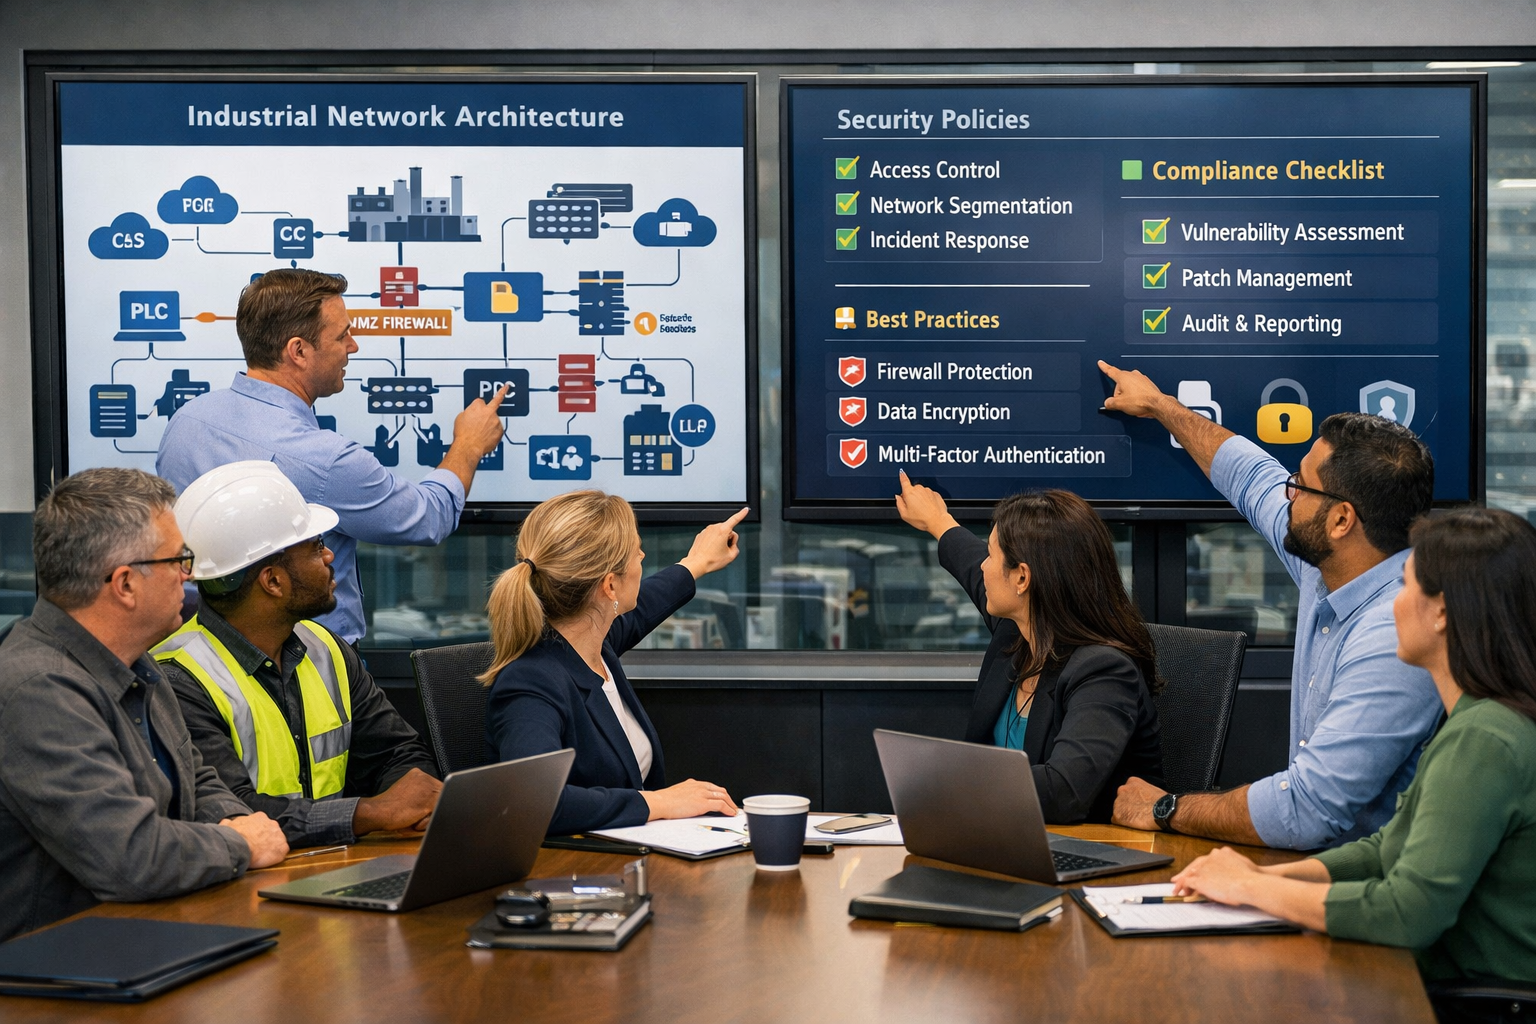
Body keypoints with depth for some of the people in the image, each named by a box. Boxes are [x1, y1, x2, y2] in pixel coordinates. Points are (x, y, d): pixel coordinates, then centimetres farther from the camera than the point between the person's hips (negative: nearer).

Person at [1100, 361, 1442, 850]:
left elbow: (1309, 810, -31)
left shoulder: (1398, 639, -28)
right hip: (1313, 858, 8)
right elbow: (1254, 480, 23)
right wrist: (1157, 403, 38)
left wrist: (1167, 810, -17)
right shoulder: (1324, 570, 1)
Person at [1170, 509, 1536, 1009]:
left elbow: (1410, 914, -26)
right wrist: (1271, 875, 1)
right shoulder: (1474, 722, 12)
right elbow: (1389, 847, 17)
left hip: (1476, 1012, -9)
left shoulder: (1480, 742, -21)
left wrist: (1252, 887, -15)